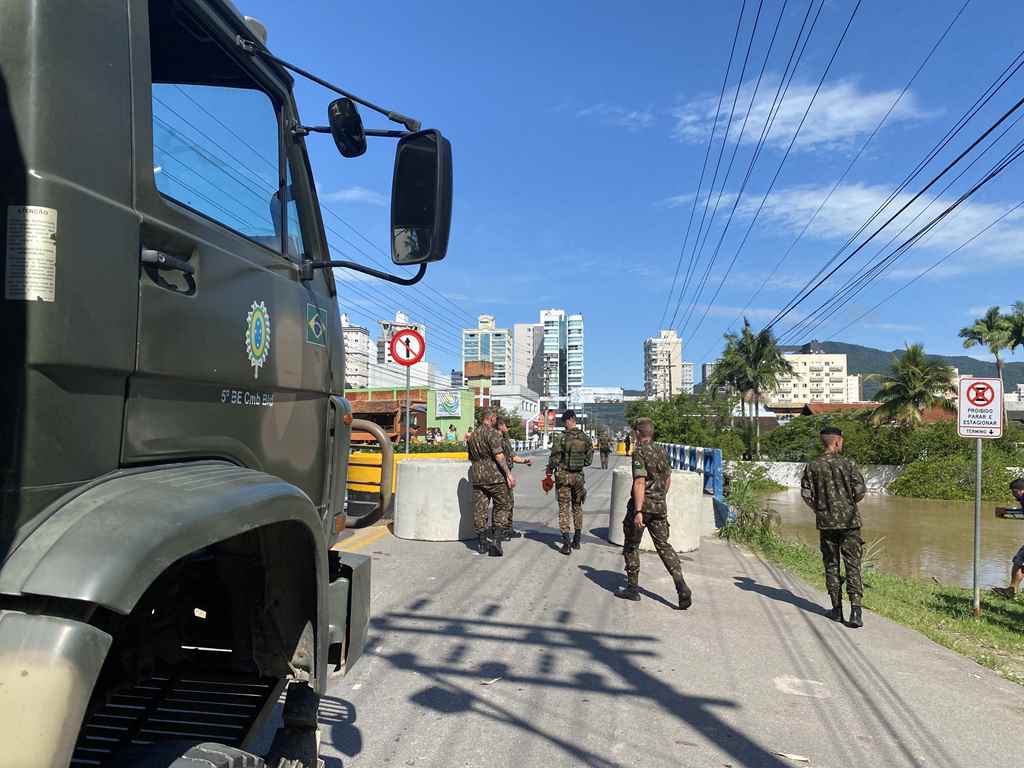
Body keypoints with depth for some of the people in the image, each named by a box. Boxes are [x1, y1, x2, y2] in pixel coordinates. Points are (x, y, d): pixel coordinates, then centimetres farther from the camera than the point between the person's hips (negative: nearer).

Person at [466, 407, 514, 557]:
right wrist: (508, 474, -18)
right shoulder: (493, 433, -9)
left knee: (480, 508, 8)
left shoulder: (472, 435, 14)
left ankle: (481, 542, 12)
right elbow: (498, 455, -18)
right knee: (503, 505, 5)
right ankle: (495, 537, -5)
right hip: (494, 475, -6)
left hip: (476, 476, 6)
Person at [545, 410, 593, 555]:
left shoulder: (560, 438, -15)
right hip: (578, 476, 4)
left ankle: (566, 545, -3)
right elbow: (589, 460, 2)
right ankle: (576, 541, 26)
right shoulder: (586, 438, -3)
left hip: (563, 475, -3)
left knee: (564, 509, 2)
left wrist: (549, 471, 6)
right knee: (577, 507, 19)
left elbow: (554, 459, -12)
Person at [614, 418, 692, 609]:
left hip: (642, 505, -6)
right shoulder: (662, 451, 11)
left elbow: (640, 482, -21)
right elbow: (668, 480, 20)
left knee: (631, 546, 10)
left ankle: (632, 588, 15)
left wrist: (638, 511, -23)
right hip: (660, 506, 6)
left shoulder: (639, 451, -12)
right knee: (664, 545, 7)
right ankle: (681, 585, -9)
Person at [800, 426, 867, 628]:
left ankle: (837, 609, 16)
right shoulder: (848, 464, -5)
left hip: (826, 522, 2)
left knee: (831, 566, 11)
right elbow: (861, 490, -10)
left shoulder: (813, 466, 0)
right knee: (853, 566, 1)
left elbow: (806, 494, -4)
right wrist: (850, 503, 9)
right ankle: (855, 611, -8)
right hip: (849, 521, -1)